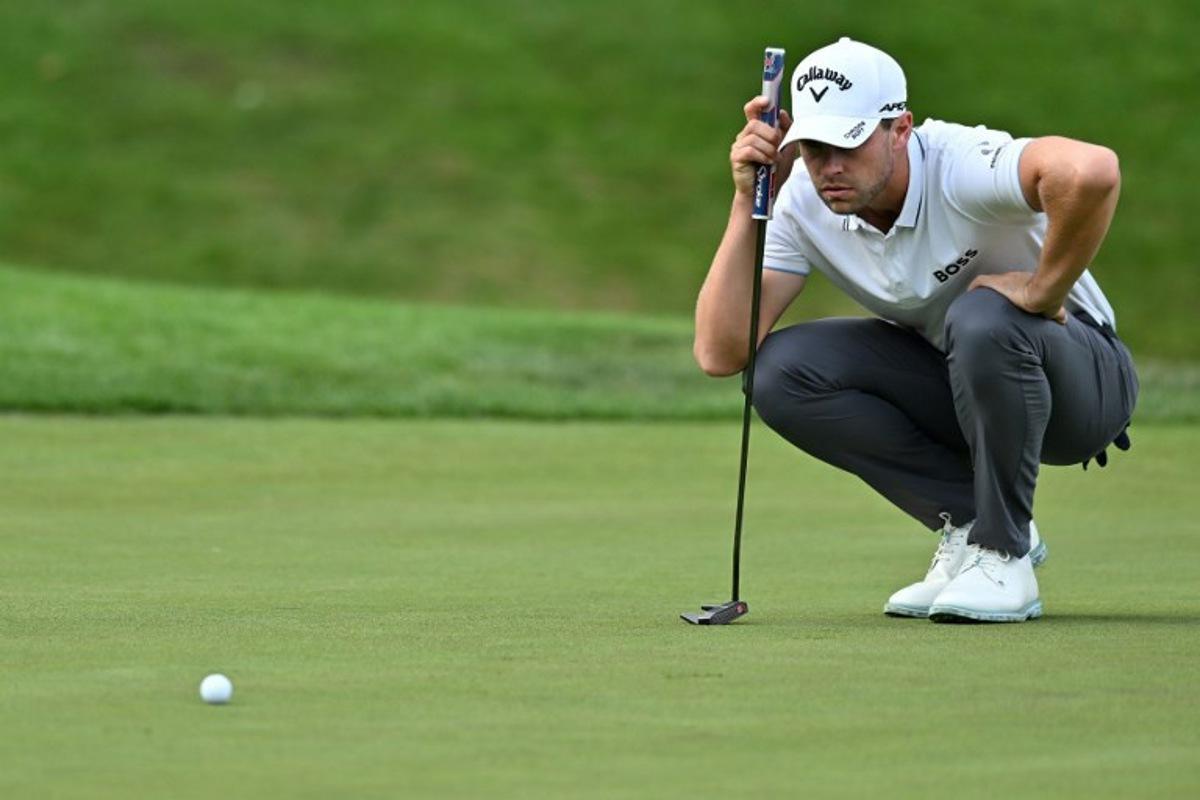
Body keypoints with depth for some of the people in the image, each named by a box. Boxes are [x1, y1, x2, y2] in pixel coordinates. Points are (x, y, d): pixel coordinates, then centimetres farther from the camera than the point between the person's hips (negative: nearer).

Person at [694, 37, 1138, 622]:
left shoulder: (960, 167, -31)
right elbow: (720, 354, -20)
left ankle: (1003, 556, -17)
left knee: (981, 317, -38)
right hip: (950, 387, 6)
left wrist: (1044, 291, -37)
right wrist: (748, 201, -25)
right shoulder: (803, 203, -13)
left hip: (1082, 381, -5)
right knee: (783, 369, -17)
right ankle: (970, 524, -4)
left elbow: (1091, 170, -54)